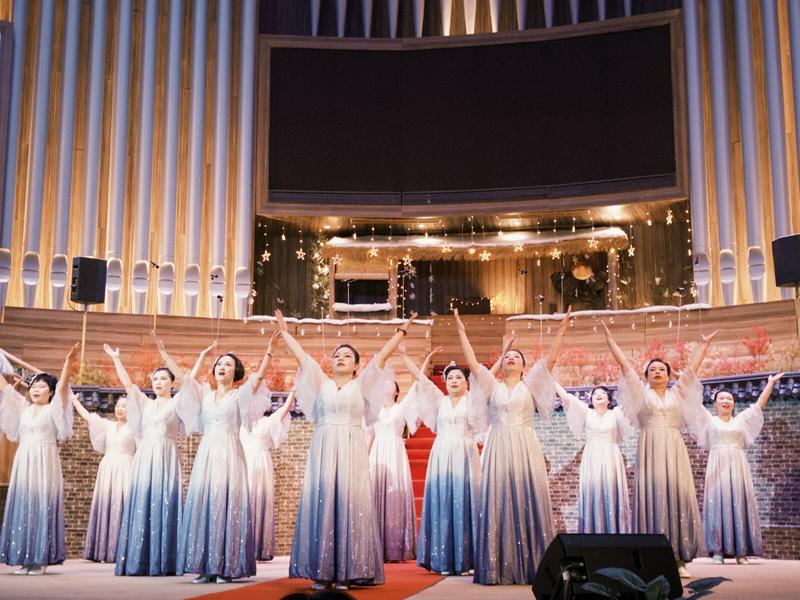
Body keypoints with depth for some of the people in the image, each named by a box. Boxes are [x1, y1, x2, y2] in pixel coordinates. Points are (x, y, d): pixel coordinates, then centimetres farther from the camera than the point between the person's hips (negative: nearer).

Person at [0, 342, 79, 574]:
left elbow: (62, 387, -11)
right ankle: (23, 557, 3)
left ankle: (40, 559, -7)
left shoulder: (53, 409, 3)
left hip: (45, 463, -5)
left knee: (42, 505, -8)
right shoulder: (23, 408, 16)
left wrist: (68, 363, -25)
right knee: (21, 506, 0)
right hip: (23, 463, 5)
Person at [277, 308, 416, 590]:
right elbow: (301, 355, 16)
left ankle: (345, 572, -3)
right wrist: (284, 331, 19)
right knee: (321, 503, -4)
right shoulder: (321, 383, 14)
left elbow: (382, 356, 8)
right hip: (323, 450, 1)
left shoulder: (362, 384, 10)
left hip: (351, 451, -1)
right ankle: (321, 572, -1)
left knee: (348, 504, -6)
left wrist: (402, 330, 6)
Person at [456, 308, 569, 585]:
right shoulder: (492, 385, 14)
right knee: (498, 505, -3)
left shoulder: (530, 384, 12)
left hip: (525, 449, -1)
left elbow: (550, 360, 4)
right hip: (498, 450, 1)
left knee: (528, 503, -4)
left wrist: (561, 331, -1)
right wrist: (462, 332, 7)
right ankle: (498, 568, -2)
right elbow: (473, 363, 8)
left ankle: (530, 566, -1)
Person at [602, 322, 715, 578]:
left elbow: (692, 367, 22)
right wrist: (610, 339, 11)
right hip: (650, 451, -2)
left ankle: (679, 559, -4)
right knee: (652, 498, -8)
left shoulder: (678, 393, 18)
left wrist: (705, 344, 26)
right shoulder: (641, 392, 12)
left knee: (677, 498, -5)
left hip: (674, 451, 2)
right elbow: (625, 365, 12)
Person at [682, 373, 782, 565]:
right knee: (718, 503, -9)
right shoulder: (709, 420, 12)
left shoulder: (742, 420, 18)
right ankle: (718, 550, -12)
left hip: (737, 466, 2)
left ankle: (741, 551, -6)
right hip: (717, 466, -2)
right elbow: (693, 401, 10)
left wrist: (771, 383, 22)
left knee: (739, 503, -5)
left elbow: (759, 405, 21)